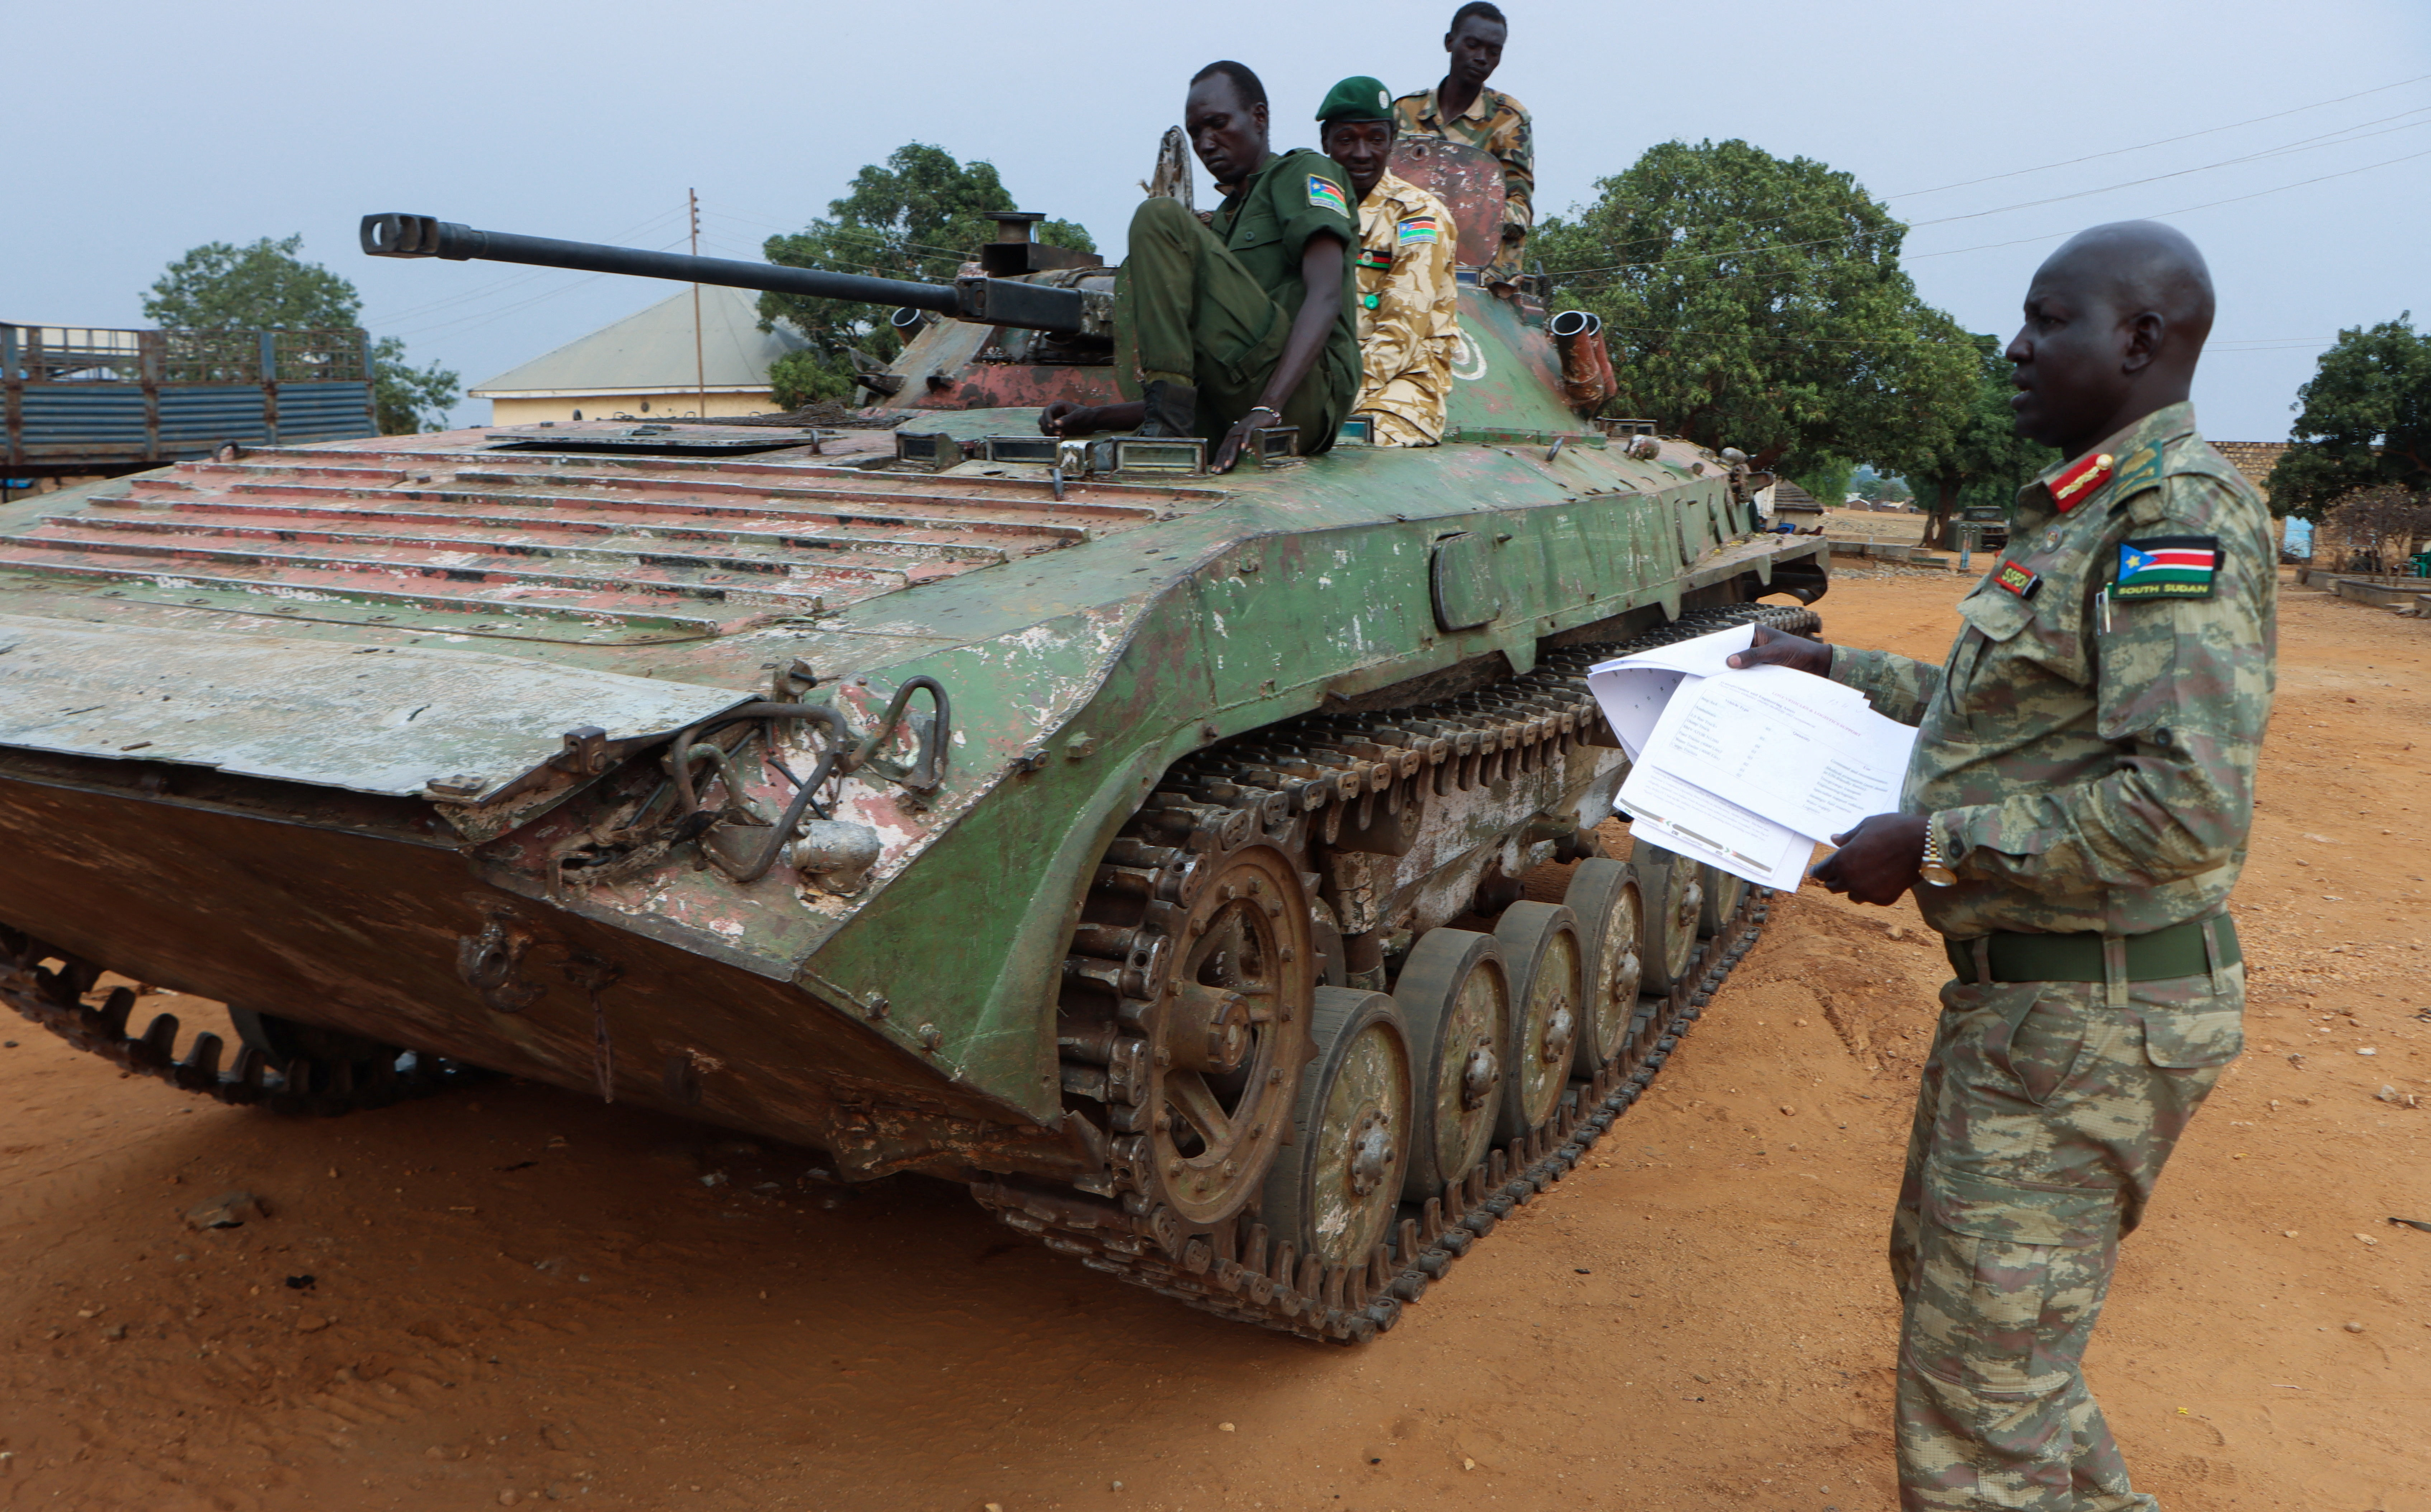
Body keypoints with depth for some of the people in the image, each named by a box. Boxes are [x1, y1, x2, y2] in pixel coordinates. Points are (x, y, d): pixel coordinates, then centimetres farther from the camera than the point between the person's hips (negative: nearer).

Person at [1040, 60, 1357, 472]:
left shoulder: (1305, 172, 8)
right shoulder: (1224, 219, 31)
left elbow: (1326, 299, -12)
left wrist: (1267, 409, -27)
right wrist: (1098, 417, 10)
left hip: (1306, 397, -8)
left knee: (1161, 218, -11)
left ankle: (1167, 418, -21)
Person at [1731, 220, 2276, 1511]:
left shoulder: (2179, 517, -19)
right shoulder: (2084, 513, 12)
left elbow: (2190, 809, -30)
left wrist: (1931, 846, -24)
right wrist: (1831, 667, 20)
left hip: (2094, 1016, -11)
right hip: (2017, 991, 11)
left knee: (1973, 1404, -2)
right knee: (1944, 1273, 27)